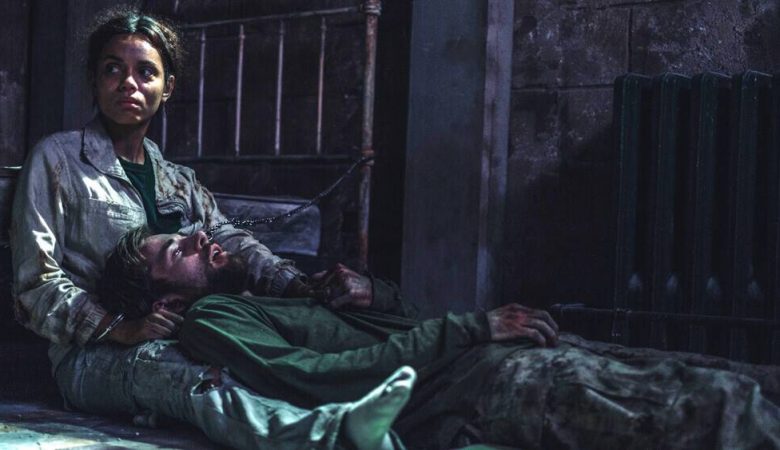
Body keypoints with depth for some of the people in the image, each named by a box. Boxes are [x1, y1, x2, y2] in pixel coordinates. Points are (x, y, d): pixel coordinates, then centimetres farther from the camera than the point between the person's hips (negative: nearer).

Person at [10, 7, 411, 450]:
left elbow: (234, 245, 10)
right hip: (93, 357, -6)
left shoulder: (180, 182, 24)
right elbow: (36, 286, -3)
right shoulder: (57, 160, 6)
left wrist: (301, 285, -11)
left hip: (178, 342, 6)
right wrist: (119, 329, -19)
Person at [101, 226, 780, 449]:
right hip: (445, 395, -9)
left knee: (665, 376, -3)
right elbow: (321, 377, -16)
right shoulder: (208, 321, -1)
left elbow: (387, 301, 35)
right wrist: (468, 330, -14)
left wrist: (368, 287, 12)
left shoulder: (261, 294, 26)